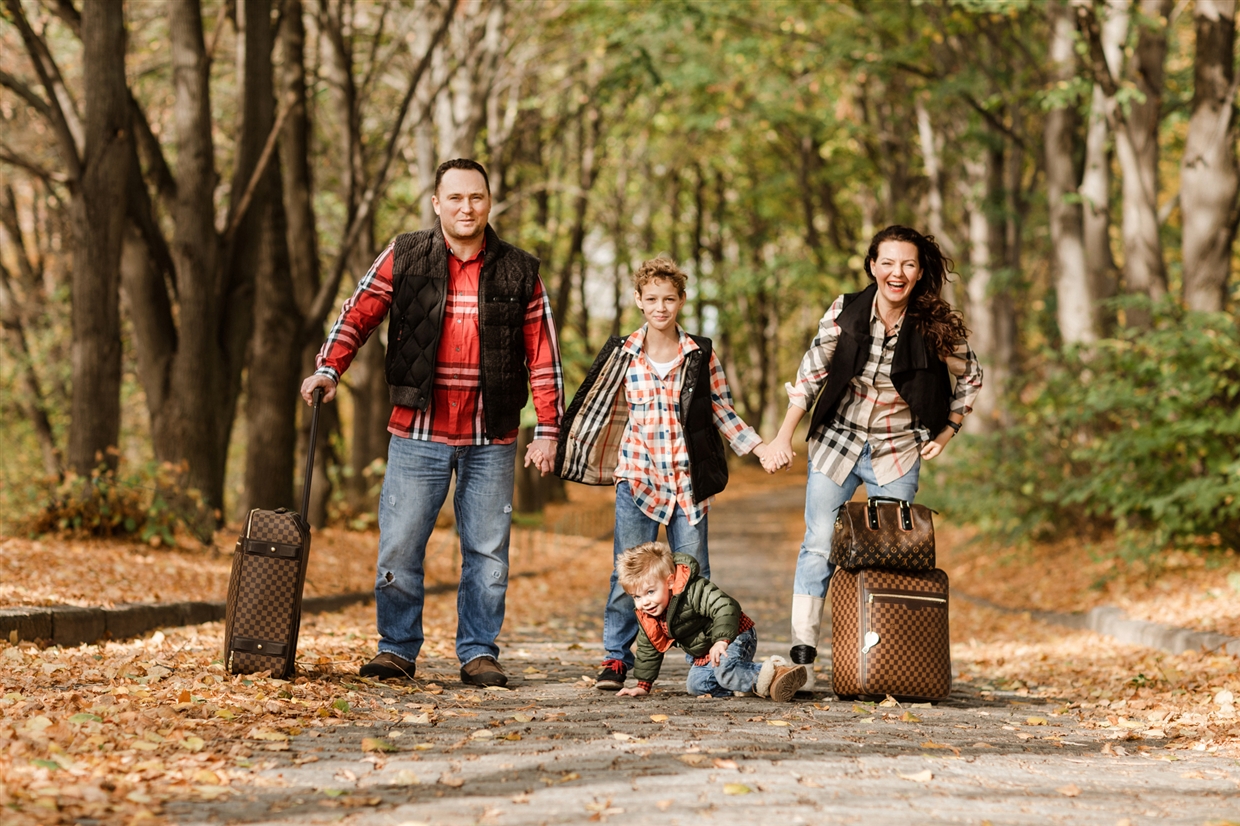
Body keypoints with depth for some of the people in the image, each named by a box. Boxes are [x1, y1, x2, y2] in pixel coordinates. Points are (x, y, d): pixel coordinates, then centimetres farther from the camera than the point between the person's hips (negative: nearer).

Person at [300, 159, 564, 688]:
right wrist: (329, 369, -11)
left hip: (491, 441, 1)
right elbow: (358, 315, 5)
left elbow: (543, 355, 6)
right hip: (418, 433, -1)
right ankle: (397, 650, 10)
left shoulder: (519, 272, 5)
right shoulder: (403, 259, 3)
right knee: (399, 545, -2)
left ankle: (478, 654, 14)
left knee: (487, 550, 4)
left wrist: (547, 429, 1)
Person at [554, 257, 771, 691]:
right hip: (638, 476, 0)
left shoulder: (701, 355, 3)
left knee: (694, 573, 4)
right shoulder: (623, 355, 3)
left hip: (687, 480, 0)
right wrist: (553, 444, 9)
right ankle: (616, 659, 6)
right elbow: (599, 411, 11)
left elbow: (723, 412, 8)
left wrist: (760, 447, -1)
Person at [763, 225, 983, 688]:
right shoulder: (845, 312, -10)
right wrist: (784, 437, -4)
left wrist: (946, 434, 1)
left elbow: (970, 380, 6)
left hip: (897, 456, -1)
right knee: (818, 547, -2)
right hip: (836, 442, 1)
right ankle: (802, 654, 1)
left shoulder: (936, 326, -12)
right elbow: (811, 374, -1)